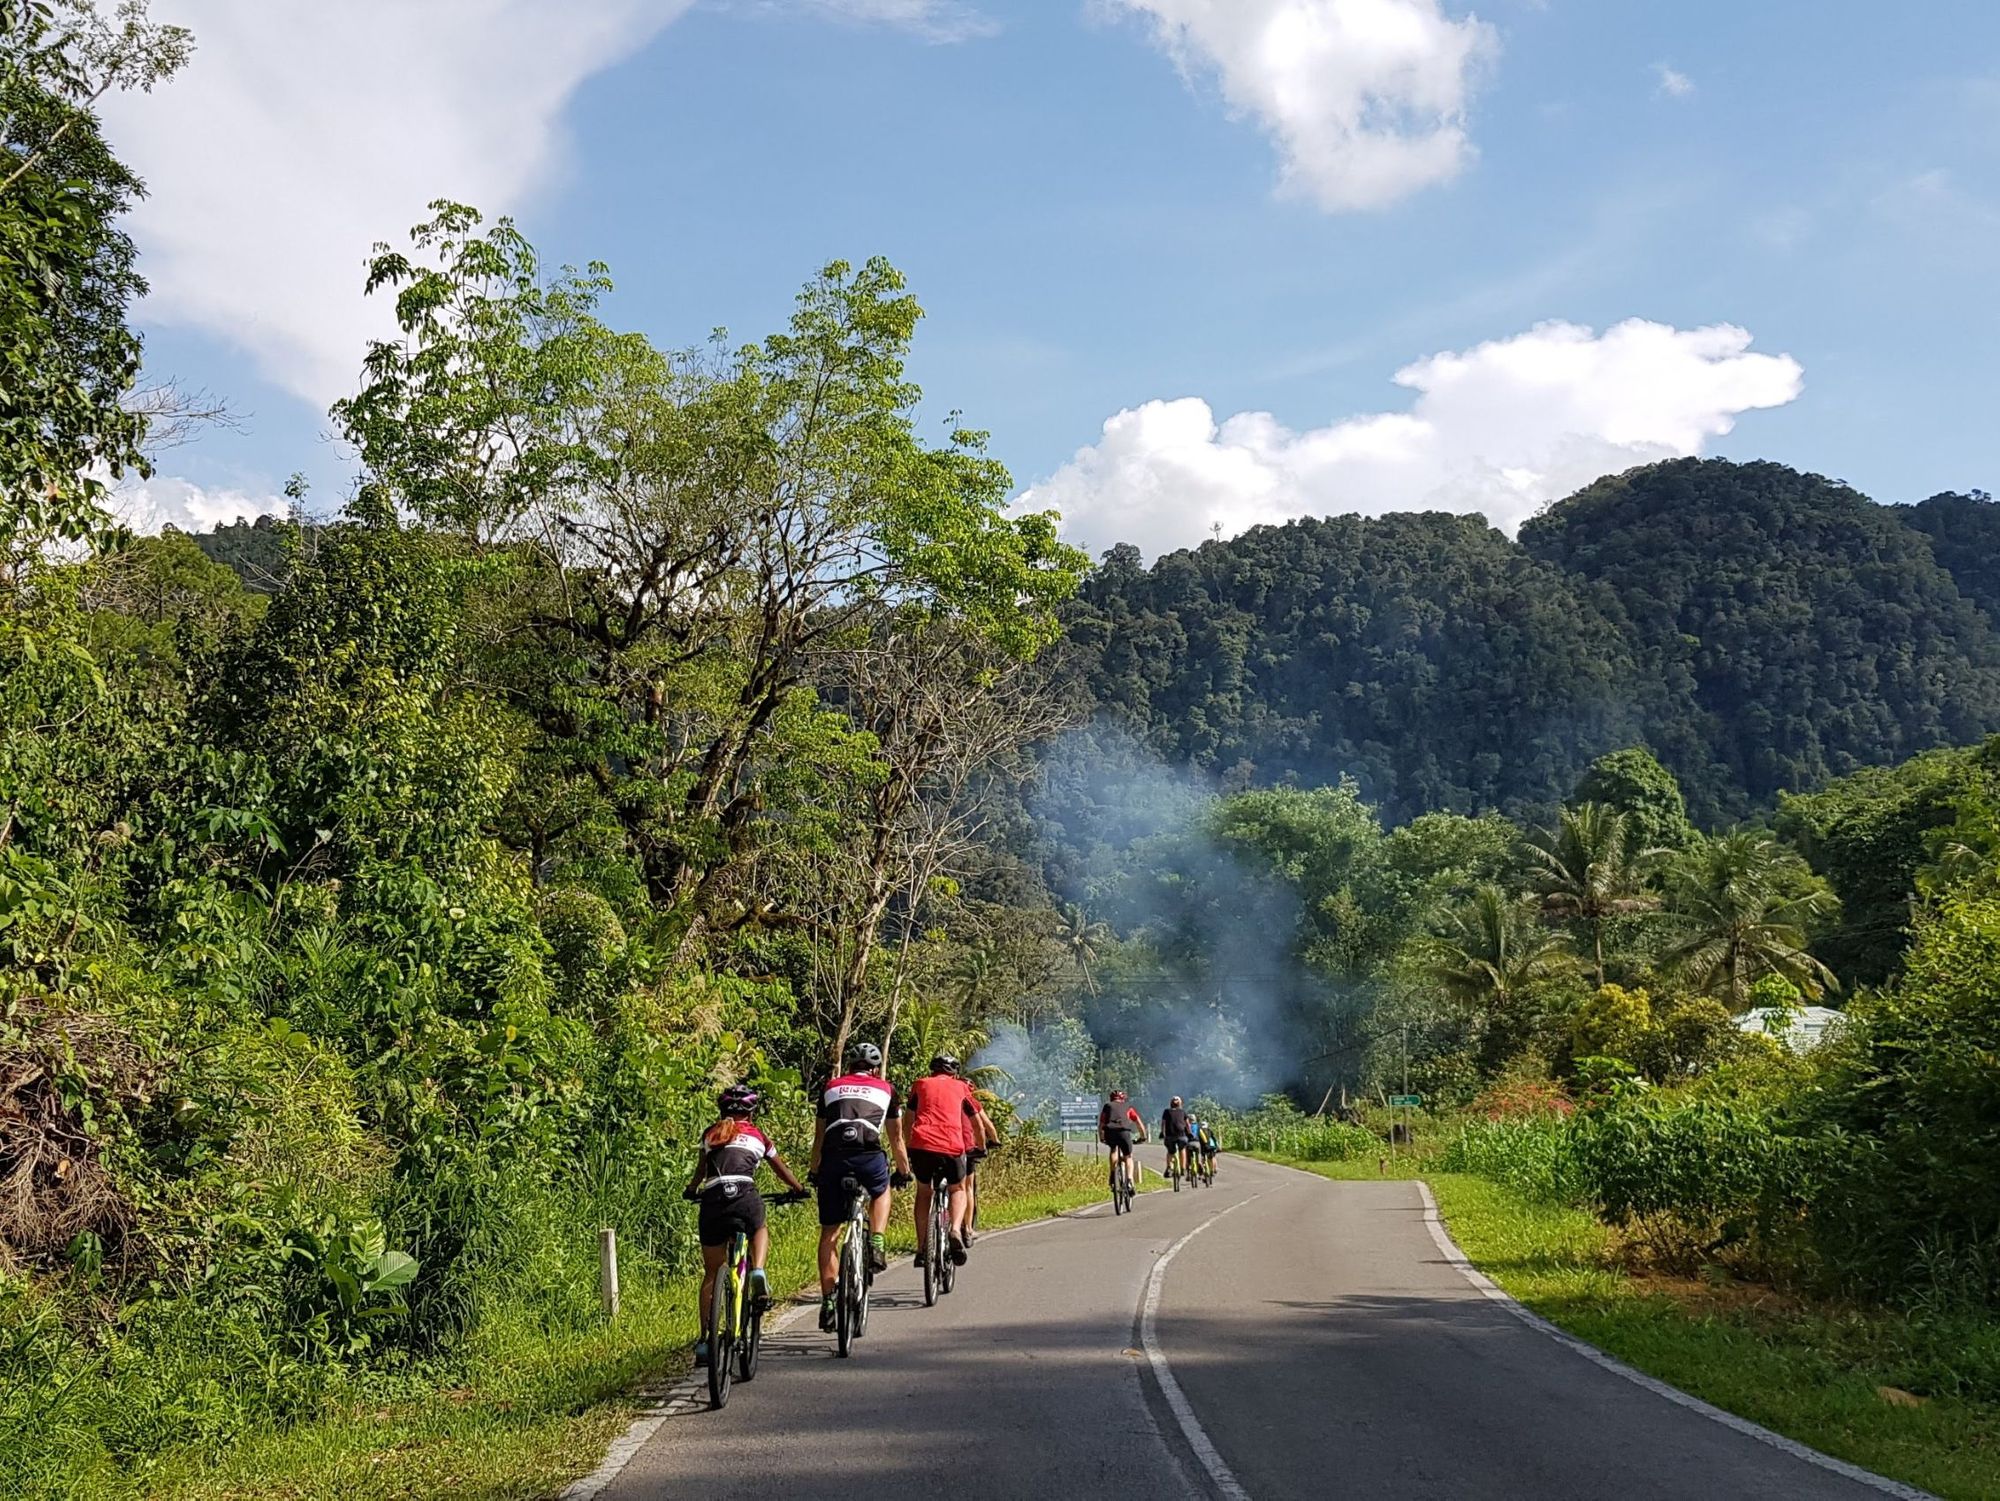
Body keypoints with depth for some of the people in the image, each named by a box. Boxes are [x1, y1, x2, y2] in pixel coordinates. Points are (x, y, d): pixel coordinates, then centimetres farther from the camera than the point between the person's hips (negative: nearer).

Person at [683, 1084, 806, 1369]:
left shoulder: (710, 1134, 24)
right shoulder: (758, 1136, 22)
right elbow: (781, 1170, 35)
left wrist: (691, 1190, 57)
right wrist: (799, 1189, 52)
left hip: (712, 1199, 2)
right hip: (745, 1196, -1)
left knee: (711, 1274, 14)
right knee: (760, 1232, 32)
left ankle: (706, 1340, 12)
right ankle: (758, 1273, 2)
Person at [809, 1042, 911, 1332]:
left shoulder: (831, 1087, 27)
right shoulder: (886, 1089, 23)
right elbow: (896, 1137, 30)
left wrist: (814, 1172, 41)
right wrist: (903, 1170, 43)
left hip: (833, 1157, 1)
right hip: (869, 1156, -1)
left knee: (829, 1233, 11)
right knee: (881, 1192, 34)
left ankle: (828, 1301, 6)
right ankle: (876, 1245, 12)